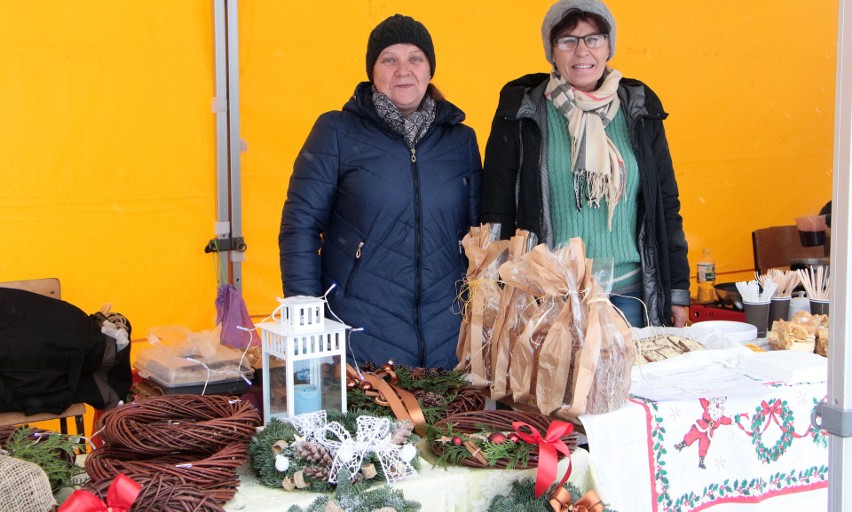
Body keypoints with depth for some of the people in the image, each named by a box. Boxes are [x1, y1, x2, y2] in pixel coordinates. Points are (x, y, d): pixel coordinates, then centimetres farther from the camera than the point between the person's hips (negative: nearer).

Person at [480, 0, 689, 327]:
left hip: (630, 294, 2)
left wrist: (678, 290, 8)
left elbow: (666, 204, 11)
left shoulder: (640, 108, 7)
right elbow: (497, 210, 1)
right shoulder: (521, 112, 0)